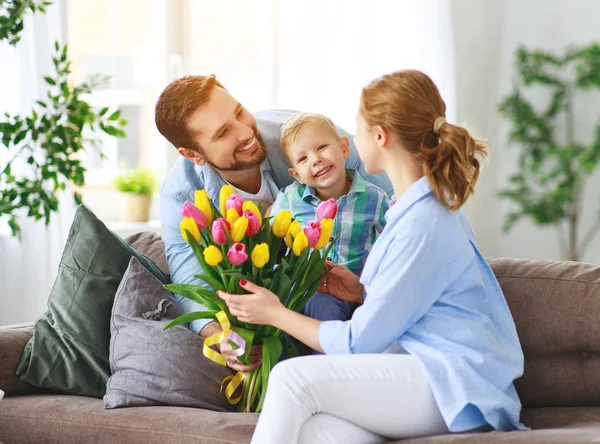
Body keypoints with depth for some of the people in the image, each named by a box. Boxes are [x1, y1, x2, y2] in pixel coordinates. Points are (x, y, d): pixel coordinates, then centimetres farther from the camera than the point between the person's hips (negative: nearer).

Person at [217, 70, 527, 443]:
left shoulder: (423, 224, -14)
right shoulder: (429, 206, 17)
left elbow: (358, 343, -10)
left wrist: (276, 314, 2)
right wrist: (364, 293, 11)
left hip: (454, 384, -8)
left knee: (293, 378, -23)